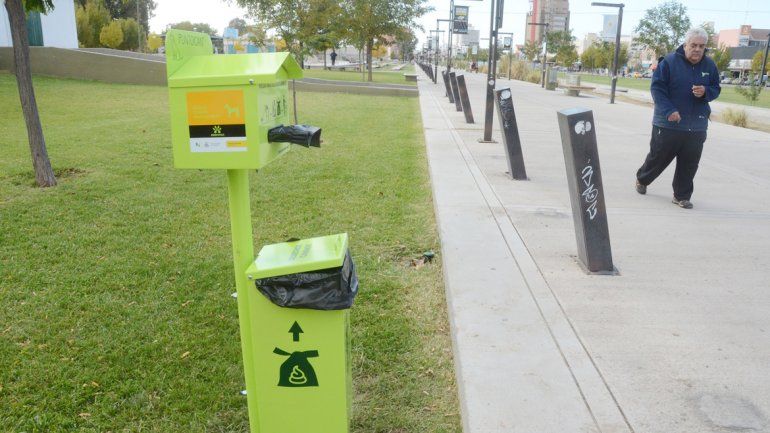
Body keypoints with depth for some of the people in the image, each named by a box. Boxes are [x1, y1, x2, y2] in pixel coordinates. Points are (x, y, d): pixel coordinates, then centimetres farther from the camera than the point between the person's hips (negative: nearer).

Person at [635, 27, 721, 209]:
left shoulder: (710, 66, 4)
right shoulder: (669, 62, -10)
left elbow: (716, 89, 14)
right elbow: (656, 88, -12)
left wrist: (705, 91, -11)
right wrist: (669, 111, -23)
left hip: (697, 127, 4)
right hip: (668, 124, -4)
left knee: (689, 164, 6)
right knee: (658, 157, 10)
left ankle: (682, 196, 20)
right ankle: (642, 179, 36)